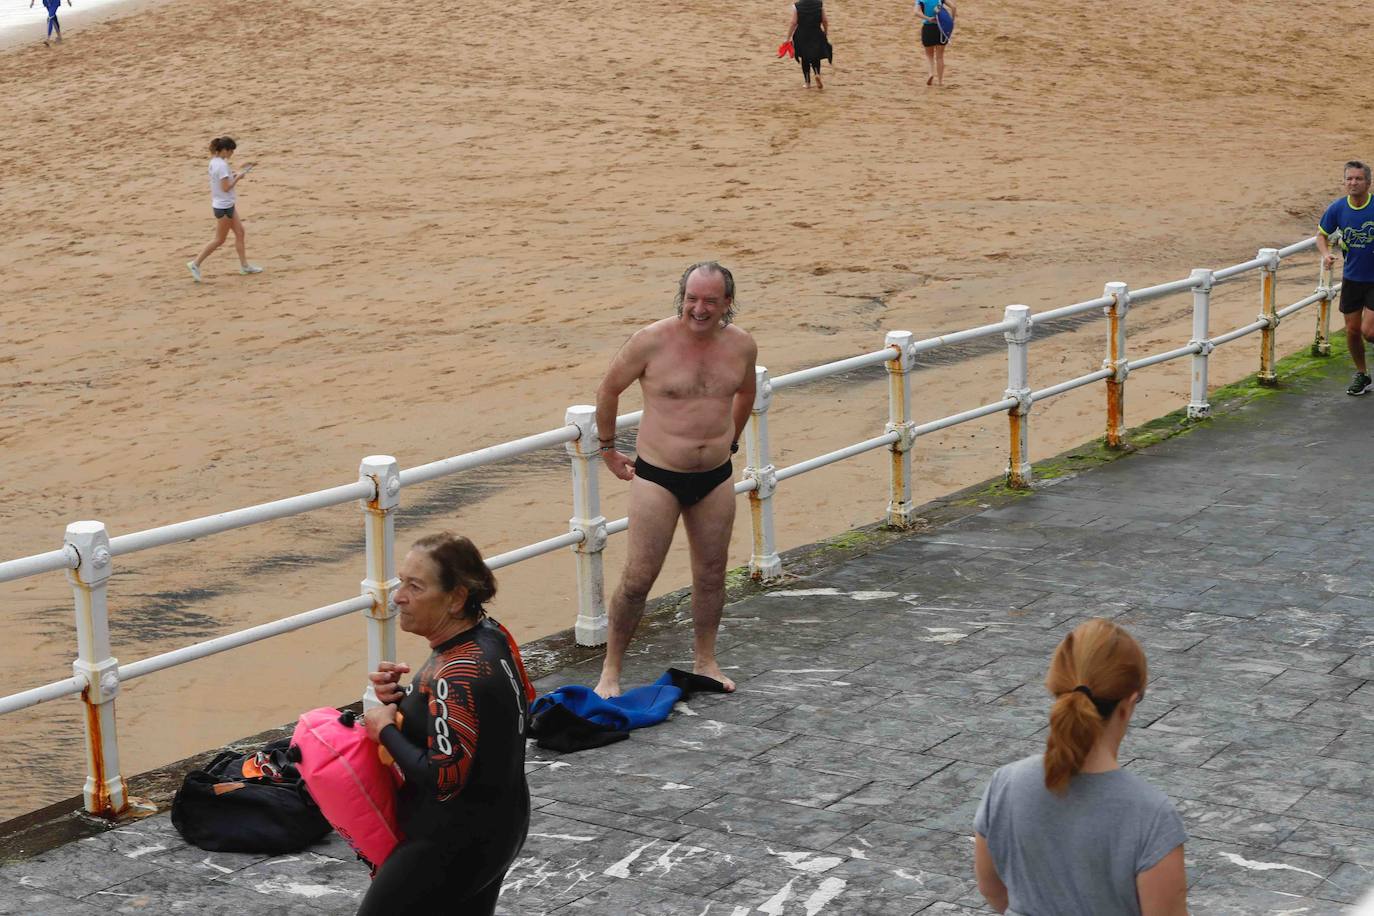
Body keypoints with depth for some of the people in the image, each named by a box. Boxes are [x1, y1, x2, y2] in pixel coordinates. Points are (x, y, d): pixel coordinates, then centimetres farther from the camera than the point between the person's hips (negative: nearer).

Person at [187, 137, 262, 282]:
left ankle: (244, 265, 19)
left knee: (239, 231, 14)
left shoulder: (214, 161, 5)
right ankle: (196, 264, 5)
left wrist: (232, 176, 5)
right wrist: (238, 177, -12)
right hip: (224, 207, -10)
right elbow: (226, 187, -24)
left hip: (227, 205, 10)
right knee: (219, 239, 1)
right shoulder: (222, 165, -24)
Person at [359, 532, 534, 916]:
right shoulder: (492, 634, 0)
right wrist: (402, 696, -3)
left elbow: (443, 779, -30)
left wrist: (386, 730, -16)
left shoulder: (458, 676, -28)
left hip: (453, 846, -10)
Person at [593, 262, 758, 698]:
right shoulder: (652, 341, -13)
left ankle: (705, 661, 31)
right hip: (658, 477, -4)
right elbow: (608, 390, 1)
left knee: (711, 574, 13)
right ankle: (610, 671, 8)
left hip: (715, 478, 4)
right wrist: (607, 448, 8)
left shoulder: (742, 345, -1)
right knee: (638, 579, -4)